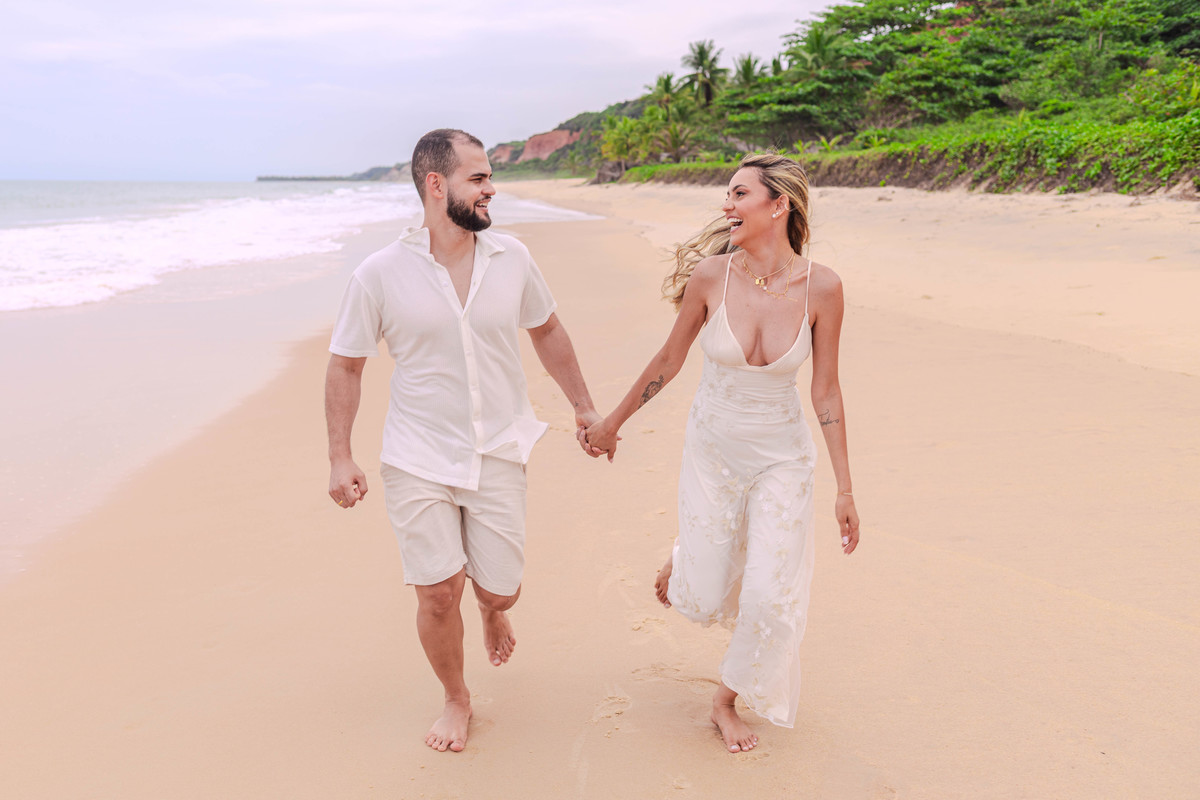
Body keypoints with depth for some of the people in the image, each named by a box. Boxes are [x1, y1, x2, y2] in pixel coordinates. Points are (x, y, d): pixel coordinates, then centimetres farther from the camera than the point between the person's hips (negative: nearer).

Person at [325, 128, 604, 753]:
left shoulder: (511, 258, -3)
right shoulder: (380, 273, -10)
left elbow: (546, 330, 13)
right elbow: (344, 367, -1)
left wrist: (583, 405, 16)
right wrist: (340, 458, -4)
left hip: (497, 454, 2)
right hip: (417, 460, -2)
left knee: (499, 587, 6)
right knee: (438, 592, 0)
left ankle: (492, 610, 47)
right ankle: (455, 699, 28)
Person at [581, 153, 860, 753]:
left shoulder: (820, 287, -16)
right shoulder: (710, 275, -16)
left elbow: (825, 392, -7)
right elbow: (669, 361, -2)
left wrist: (845, 489, -5)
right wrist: (611, 424, 8)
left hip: (782, 456, 0)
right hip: (712, 449, 0)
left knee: (772, 598, -1)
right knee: (703, 602, 7)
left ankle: (728, 699, 28)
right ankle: (685, 559, 46)